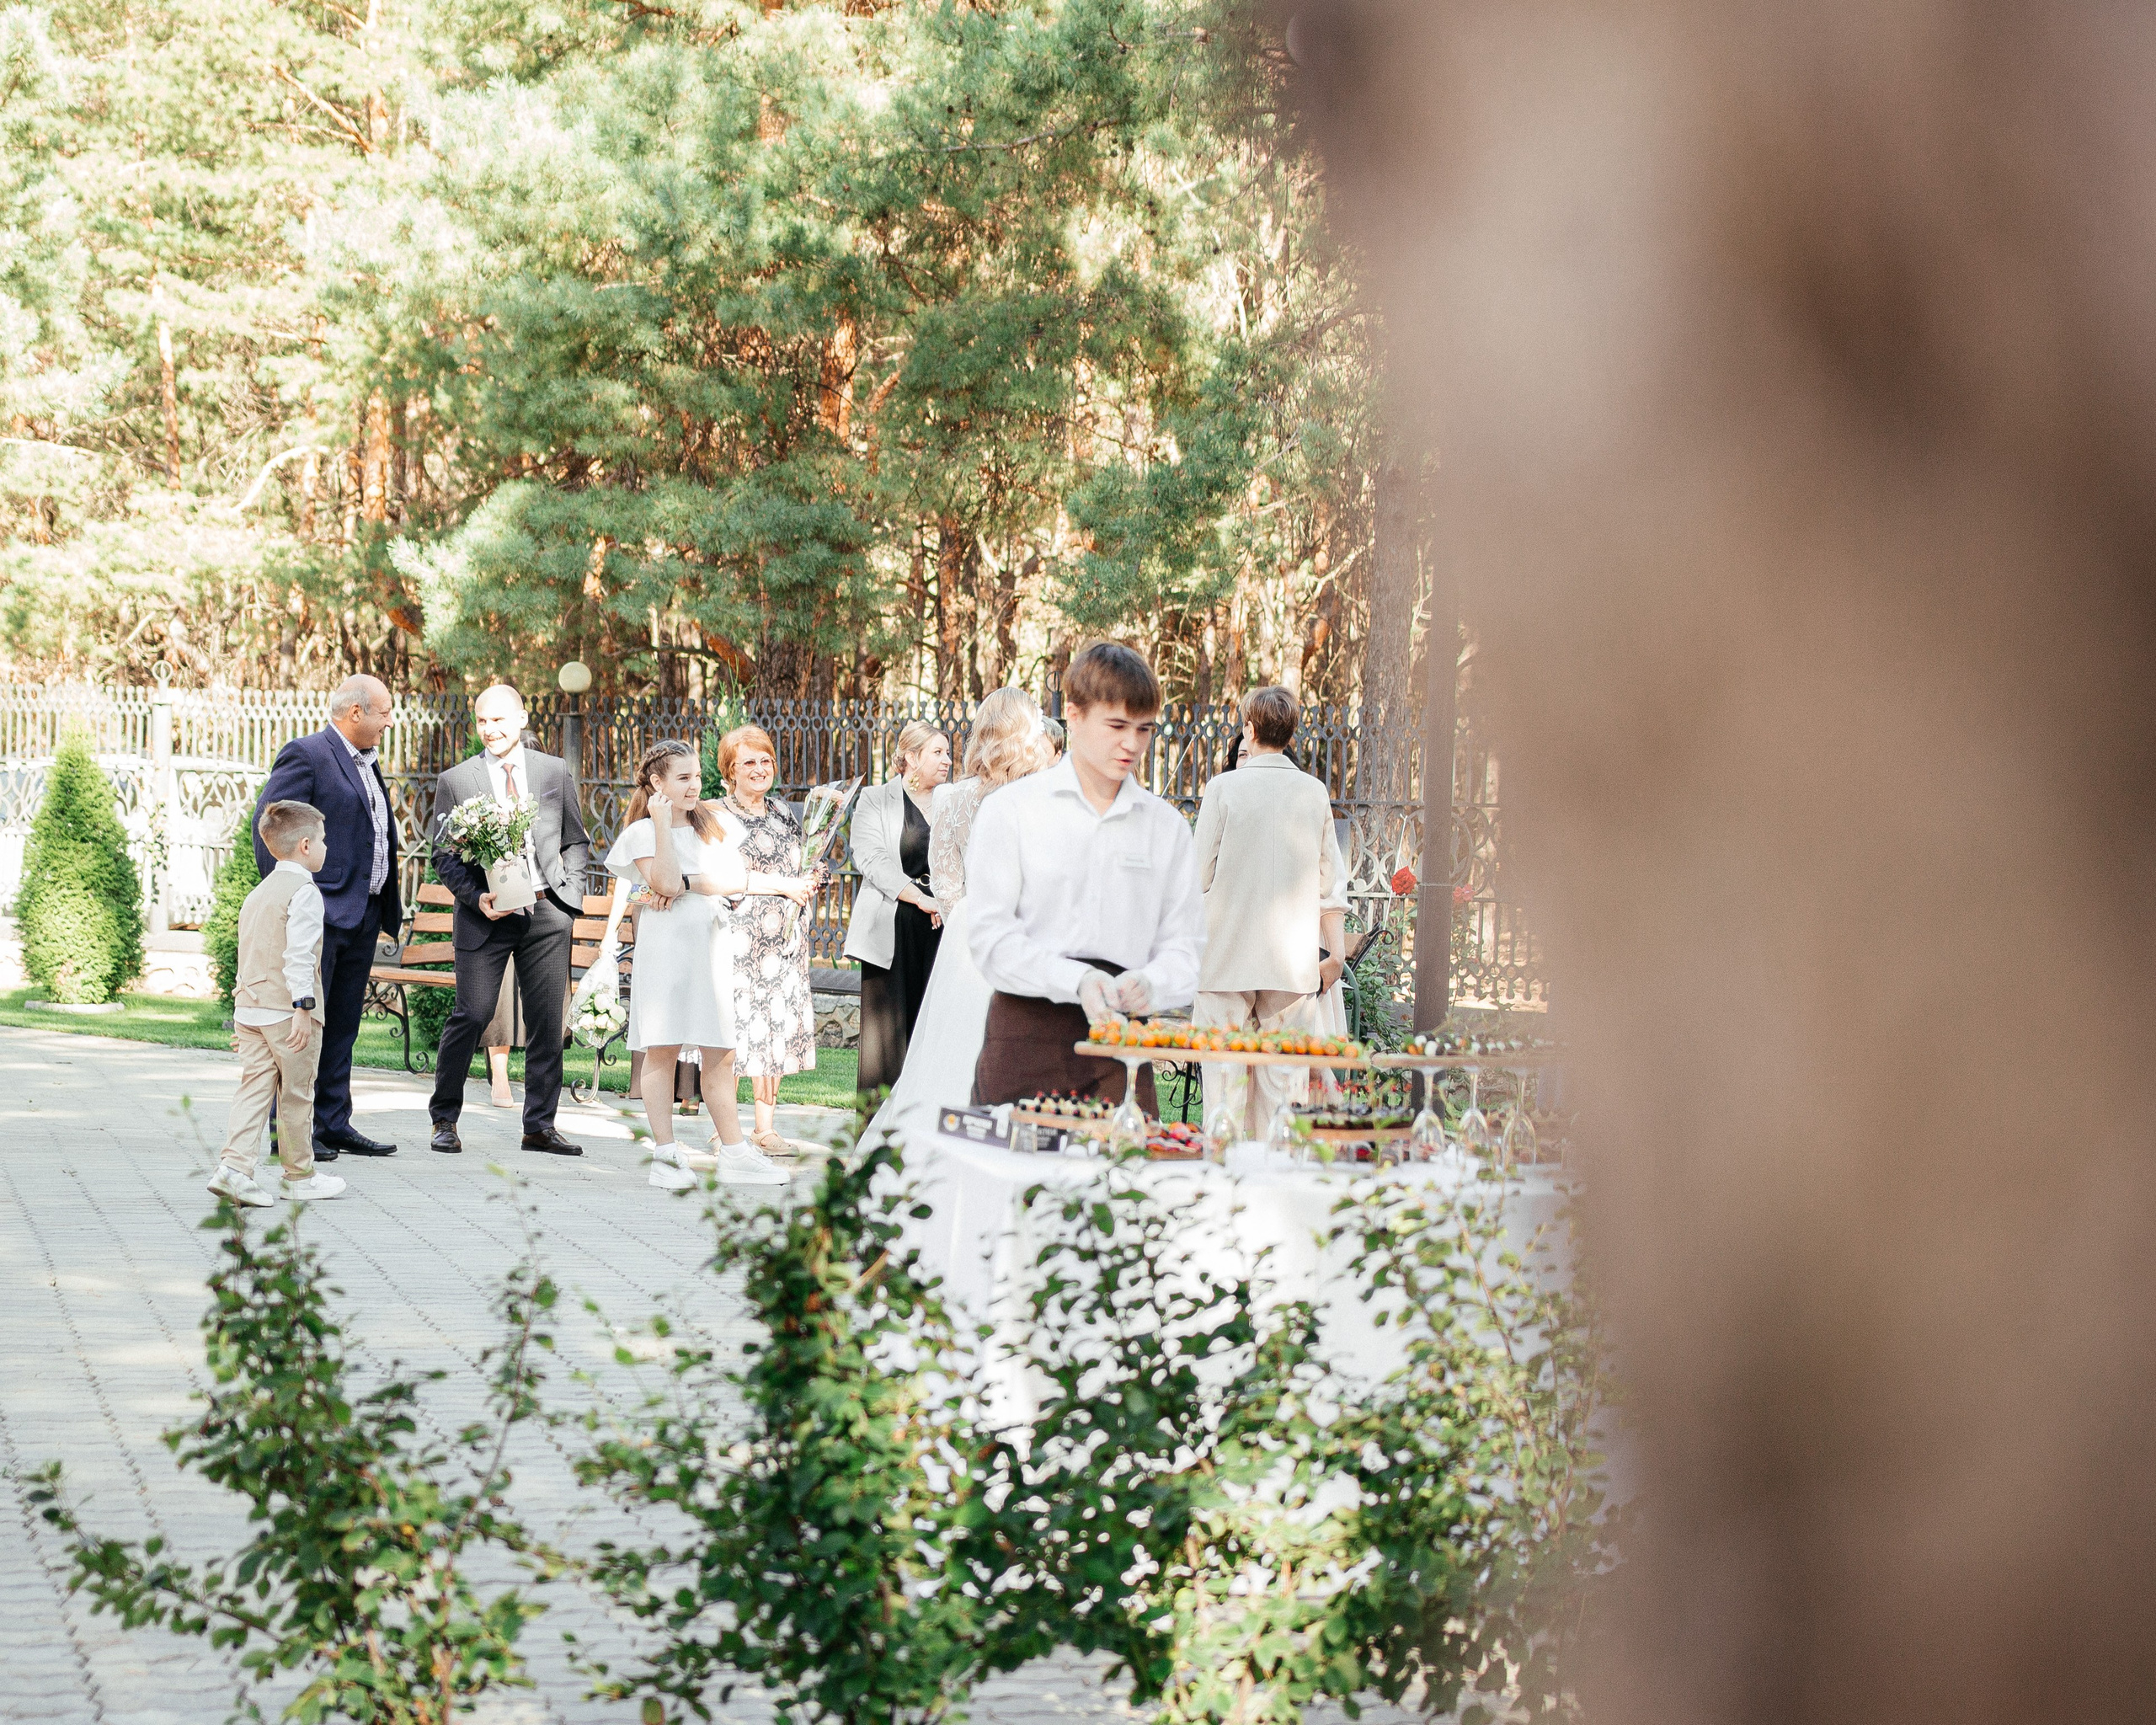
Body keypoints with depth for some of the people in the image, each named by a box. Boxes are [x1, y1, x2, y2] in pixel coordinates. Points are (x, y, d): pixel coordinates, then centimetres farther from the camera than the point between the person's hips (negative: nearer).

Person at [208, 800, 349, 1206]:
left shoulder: (258, 893, 18)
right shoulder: (304, 892, -11)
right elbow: (299, 955, -19)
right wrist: (303, 1007, -21)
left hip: (249, 1006, 8)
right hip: (286, 1008, -8)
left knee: (254, 1088, 2)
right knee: (296, 1096, 4)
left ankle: (234, 1164, -13)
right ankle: (300, 1176, 13)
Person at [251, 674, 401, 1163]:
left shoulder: (368, 762, 19)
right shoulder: (306, 754, -9)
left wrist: (389, 904, 16)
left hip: (362, 915, 9)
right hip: (319, 910, -9)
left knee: (342, 1026, 11)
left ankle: (334, 1125, 15)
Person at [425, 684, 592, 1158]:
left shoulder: (555, 771, 9)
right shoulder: (455, 781, 3)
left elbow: (576, 841, 15)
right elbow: (444, 857, 3)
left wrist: (570, 892, 1)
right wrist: (477, 898, -12)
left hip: (547, 911, 2)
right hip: (487, 915, -2)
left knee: (547, 1021, 2)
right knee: (471, 1015, -5)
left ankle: (540, 1126, 11)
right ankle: (444, 1120, 9)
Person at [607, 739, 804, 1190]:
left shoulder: (711, 825, 17)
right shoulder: (643, 833, 2)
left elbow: (737, 877, 6)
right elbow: (666, 883, -13)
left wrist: (688, 885, -9)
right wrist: (663, 823, -14)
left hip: (712, 942, 5)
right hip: (666, 945, -5)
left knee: (720, 1053, 2)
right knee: (663, 1048, -6)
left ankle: (733, 1153, 4)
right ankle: (666, 1156, -4)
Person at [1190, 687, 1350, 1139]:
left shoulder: (1224, 788, -5)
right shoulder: (1315, 793, 5)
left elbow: (1200, 876, -3)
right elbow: (1331, 883, 8)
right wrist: (1336, 951, 16)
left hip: (1229, 955, -3)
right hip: (1293, 961, 3)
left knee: (1225, 1073, -1)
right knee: (1285, 1080, 5)